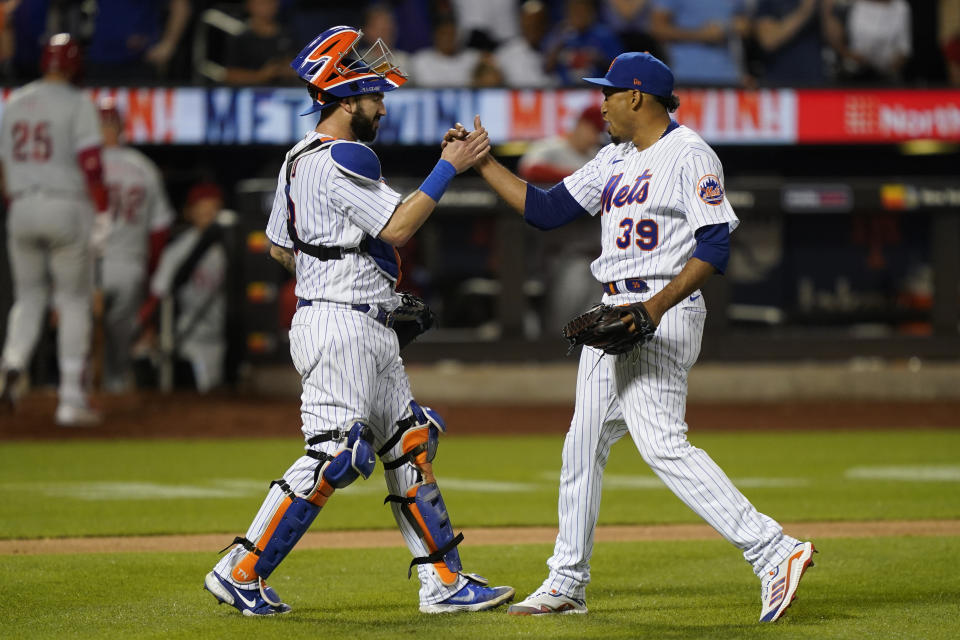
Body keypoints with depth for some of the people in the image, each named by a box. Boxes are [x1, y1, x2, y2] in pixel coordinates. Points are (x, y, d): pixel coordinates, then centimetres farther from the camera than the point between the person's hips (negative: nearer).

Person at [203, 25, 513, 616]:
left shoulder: (299, 159, 15)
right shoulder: (342, 160, -15)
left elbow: (281, 247, 21)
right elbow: (396, 228, -20)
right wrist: (448, 169, -15)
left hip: (369, 334, 11)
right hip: (343, 328, -11)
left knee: (411, 445, 10)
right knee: (335, 456, -11)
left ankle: (444, 582, 11)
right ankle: (242, 572, -6)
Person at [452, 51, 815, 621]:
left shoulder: (690, 156, -10)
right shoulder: (614, 160, 17)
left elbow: (715, 248, -18)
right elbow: (547, 210, 21)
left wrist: (658, 306, -28)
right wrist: (482, 163, 16)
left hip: (664, 314, -9)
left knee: (661, 442, -22)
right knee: (584, 441, 13)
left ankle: (774, 552, -26)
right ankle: (567, 584, 24)